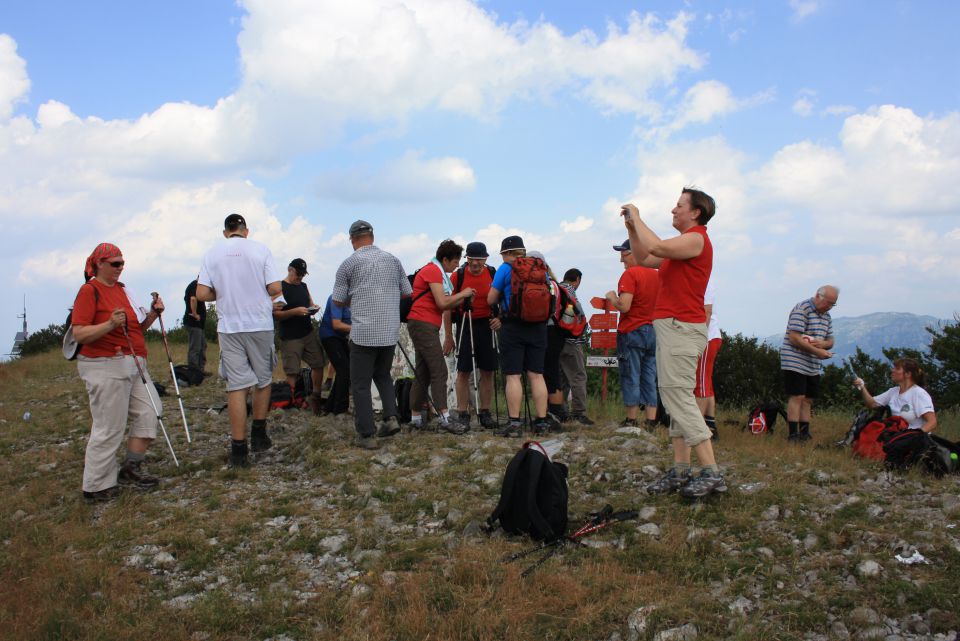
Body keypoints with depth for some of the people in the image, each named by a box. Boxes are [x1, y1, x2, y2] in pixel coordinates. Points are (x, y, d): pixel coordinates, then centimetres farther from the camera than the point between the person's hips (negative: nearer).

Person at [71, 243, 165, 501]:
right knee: (109, 427, -5)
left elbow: (137, 328, 20)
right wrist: (110, 324, -28)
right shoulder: (89, 291, -8)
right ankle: (97, 486, 5)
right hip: (105, 366, -8)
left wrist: (153, 313, 3)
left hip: (133, 364, 8)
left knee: (149, 412, 5)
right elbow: (79, 334, -15)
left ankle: (131, 468, 15)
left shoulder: (122, 289, 16)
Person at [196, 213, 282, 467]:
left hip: (229, 327, 1)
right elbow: (275, 288, -7)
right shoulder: (261, 250, -2)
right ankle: (259, 435, 23)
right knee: (263, 380, 16)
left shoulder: (212, 254, 3)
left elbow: (202, 294, -2)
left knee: (236, 386, 1)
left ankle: (239, 448, 0)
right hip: (260, 325, -1)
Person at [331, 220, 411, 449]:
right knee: (383, 375, 23)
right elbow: (406, 293, 14)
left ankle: (367, 435, 2)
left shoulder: (349, 264, -3)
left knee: (361, 384, 4)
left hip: (363, 333, -4)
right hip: (390, 332, 4)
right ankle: (391, 417, 6)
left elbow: (338, 300, 3)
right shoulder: (393, 260, 8)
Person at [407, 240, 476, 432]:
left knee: (423, 373, 9)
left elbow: (443, 306, 19)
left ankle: (415, 417, 11)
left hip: (427, 326, 10)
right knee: (439, 371, -12)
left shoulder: (437, 272, 22)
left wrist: (462, 299, 8)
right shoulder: (433, 270, -9)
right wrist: (462, 294, -2)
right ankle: (444, 417, -14)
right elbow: (442, 303, -15)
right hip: (423, 324, -10)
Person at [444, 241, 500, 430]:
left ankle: (484, 413, 16)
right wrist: (448, 336, -3)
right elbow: (447, 306, -1)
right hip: (465, 325, -2)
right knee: (463, 372, -2)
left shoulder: (493, 274, 0)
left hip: (487, 325, 2)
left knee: (487, 372, 5)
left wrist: (499, 318, -10)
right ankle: (462, 414, 5)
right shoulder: (458, 275, -6)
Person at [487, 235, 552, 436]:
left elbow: (491, 300, 0)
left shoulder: (505, 269, -3)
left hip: (513, 327, -4)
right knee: (536, 374, 8)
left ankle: (514, 422, -3)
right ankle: (542, 421, 9)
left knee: (513, 376, -2)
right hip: (538, 327, 4)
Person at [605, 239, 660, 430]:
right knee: (650, 379, 8)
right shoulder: (657, 275, 11)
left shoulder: (630, 274, -12)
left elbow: (624, 306, -21)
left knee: (631, 378, 0)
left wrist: (612, 297, -2)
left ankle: (632, 421, 3)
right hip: (653, 332, 7)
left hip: (632, 331, -7)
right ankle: (651, 421, 9)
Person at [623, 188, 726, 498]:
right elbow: (644, 258, 28)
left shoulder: (697, 239, -10)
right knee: (675, 399, 9)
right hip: (670, 326, 11)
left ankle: (711, 473, -11)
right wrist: (632, 228, 18)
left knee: (678, 397, -13)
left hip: (681, 327, -11)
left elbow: (655, 247, -24)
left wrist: (637, 217, -10)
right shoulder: (683, 244, 22)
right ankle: (680, 472, 11)